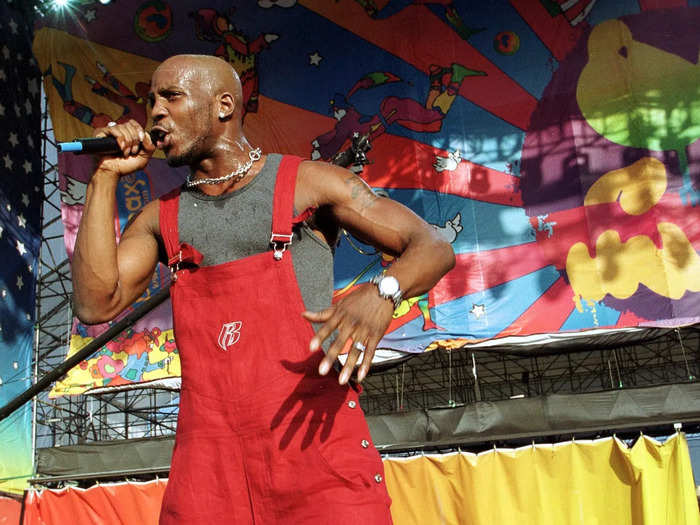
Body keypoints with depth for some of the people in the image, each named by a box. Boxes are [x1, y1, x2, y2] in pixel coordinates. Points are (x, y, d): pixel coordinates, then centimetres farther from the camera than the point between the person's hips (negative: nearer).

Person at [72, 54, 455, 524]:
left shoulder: (307, 182, 4)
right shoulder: (162, 217, 15)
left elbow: (433, 248, 0)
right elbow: (97, 304, 1)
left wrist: (381, 294, -23)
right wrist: (106, 178, 3)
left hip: (315, 440, -3)